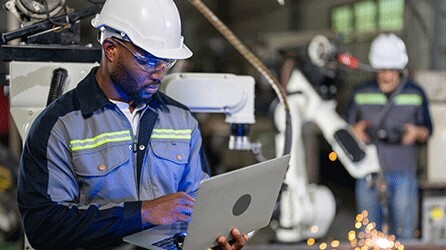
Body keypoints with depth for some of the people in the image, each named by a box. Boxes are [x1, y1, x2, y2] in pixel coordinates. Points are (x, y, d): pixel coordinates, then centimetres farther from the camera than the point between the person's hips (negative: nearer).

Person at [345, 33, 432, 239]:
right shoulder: (361, 94, 5)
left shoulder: (415, 94, 5)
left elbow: (427, 130, 12)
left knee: (403, 229, 0)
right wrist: (356, 130, -10)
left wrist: (416, 132, -10)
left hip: (403, 174, -1)